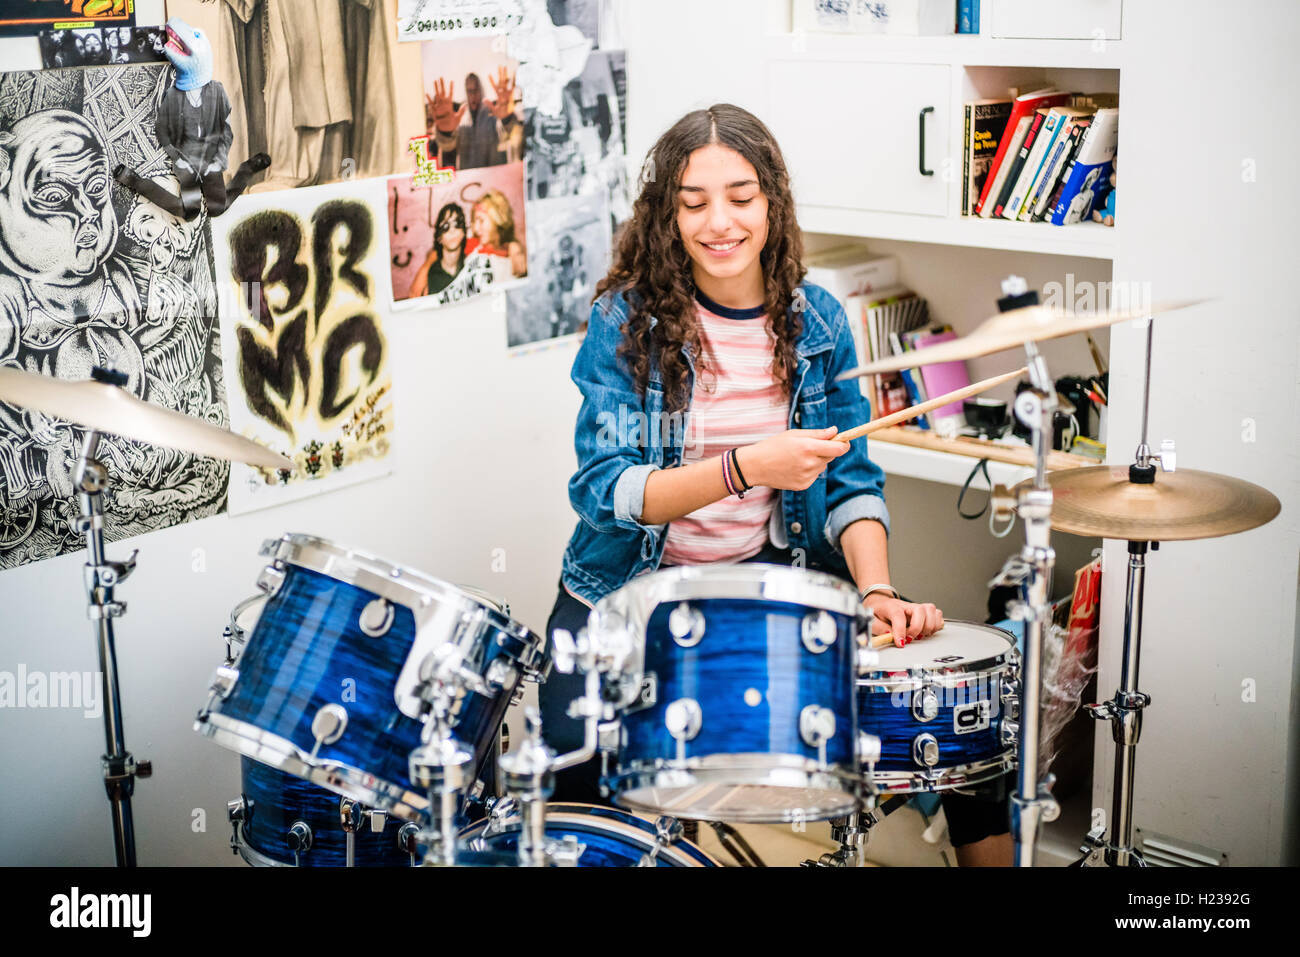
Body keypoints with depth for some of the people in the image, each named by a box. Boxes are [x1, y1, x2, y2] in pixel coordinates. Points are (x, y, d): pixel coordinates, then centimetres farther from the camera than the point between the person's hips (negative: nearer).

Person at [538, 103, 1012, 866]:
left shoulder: (817, 322, 0)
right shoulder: (625, 321, -11)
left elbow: (851, 480, 1)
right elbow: (603, 490, -19)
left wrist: (877, 588, -18)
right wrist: (747, 468, -32)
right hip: (630, 585, -2)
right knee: (577, 751, -25)